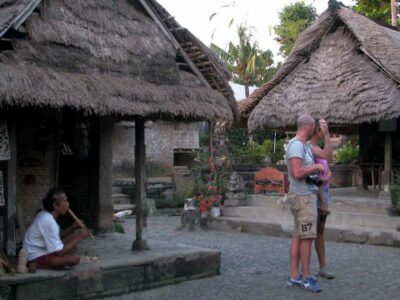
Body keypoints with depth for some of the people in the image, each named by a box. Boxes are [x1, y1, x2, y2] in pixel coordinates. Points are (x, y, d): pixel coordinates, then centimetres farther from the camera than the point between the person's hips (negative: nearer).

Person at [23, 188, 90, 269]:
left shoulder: (45, 215, 4)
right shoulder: (48, 221, -25)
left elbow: (56, 237, 16)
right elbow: (59, 252, -24)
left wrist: (72, 228, 1)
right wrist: (79, 237, -15)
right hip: (36, 259, -10)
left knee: (73, 236, 10)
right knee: (75, 259, -28)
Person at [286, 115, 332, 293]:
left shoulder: (306, 145, 14)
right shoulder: (296, 145, -16)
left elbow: (326, 154, 15)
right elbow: (297, 173, -24)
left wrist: (326, 133, 10)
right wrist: (316, 167, -12)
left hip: (306, 195, 10)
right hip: (303, 197, -10)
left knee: (298, 236, 9)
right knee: (307, 236, -6)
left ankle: (294, 276, 14)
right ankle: (306, 278, 1)